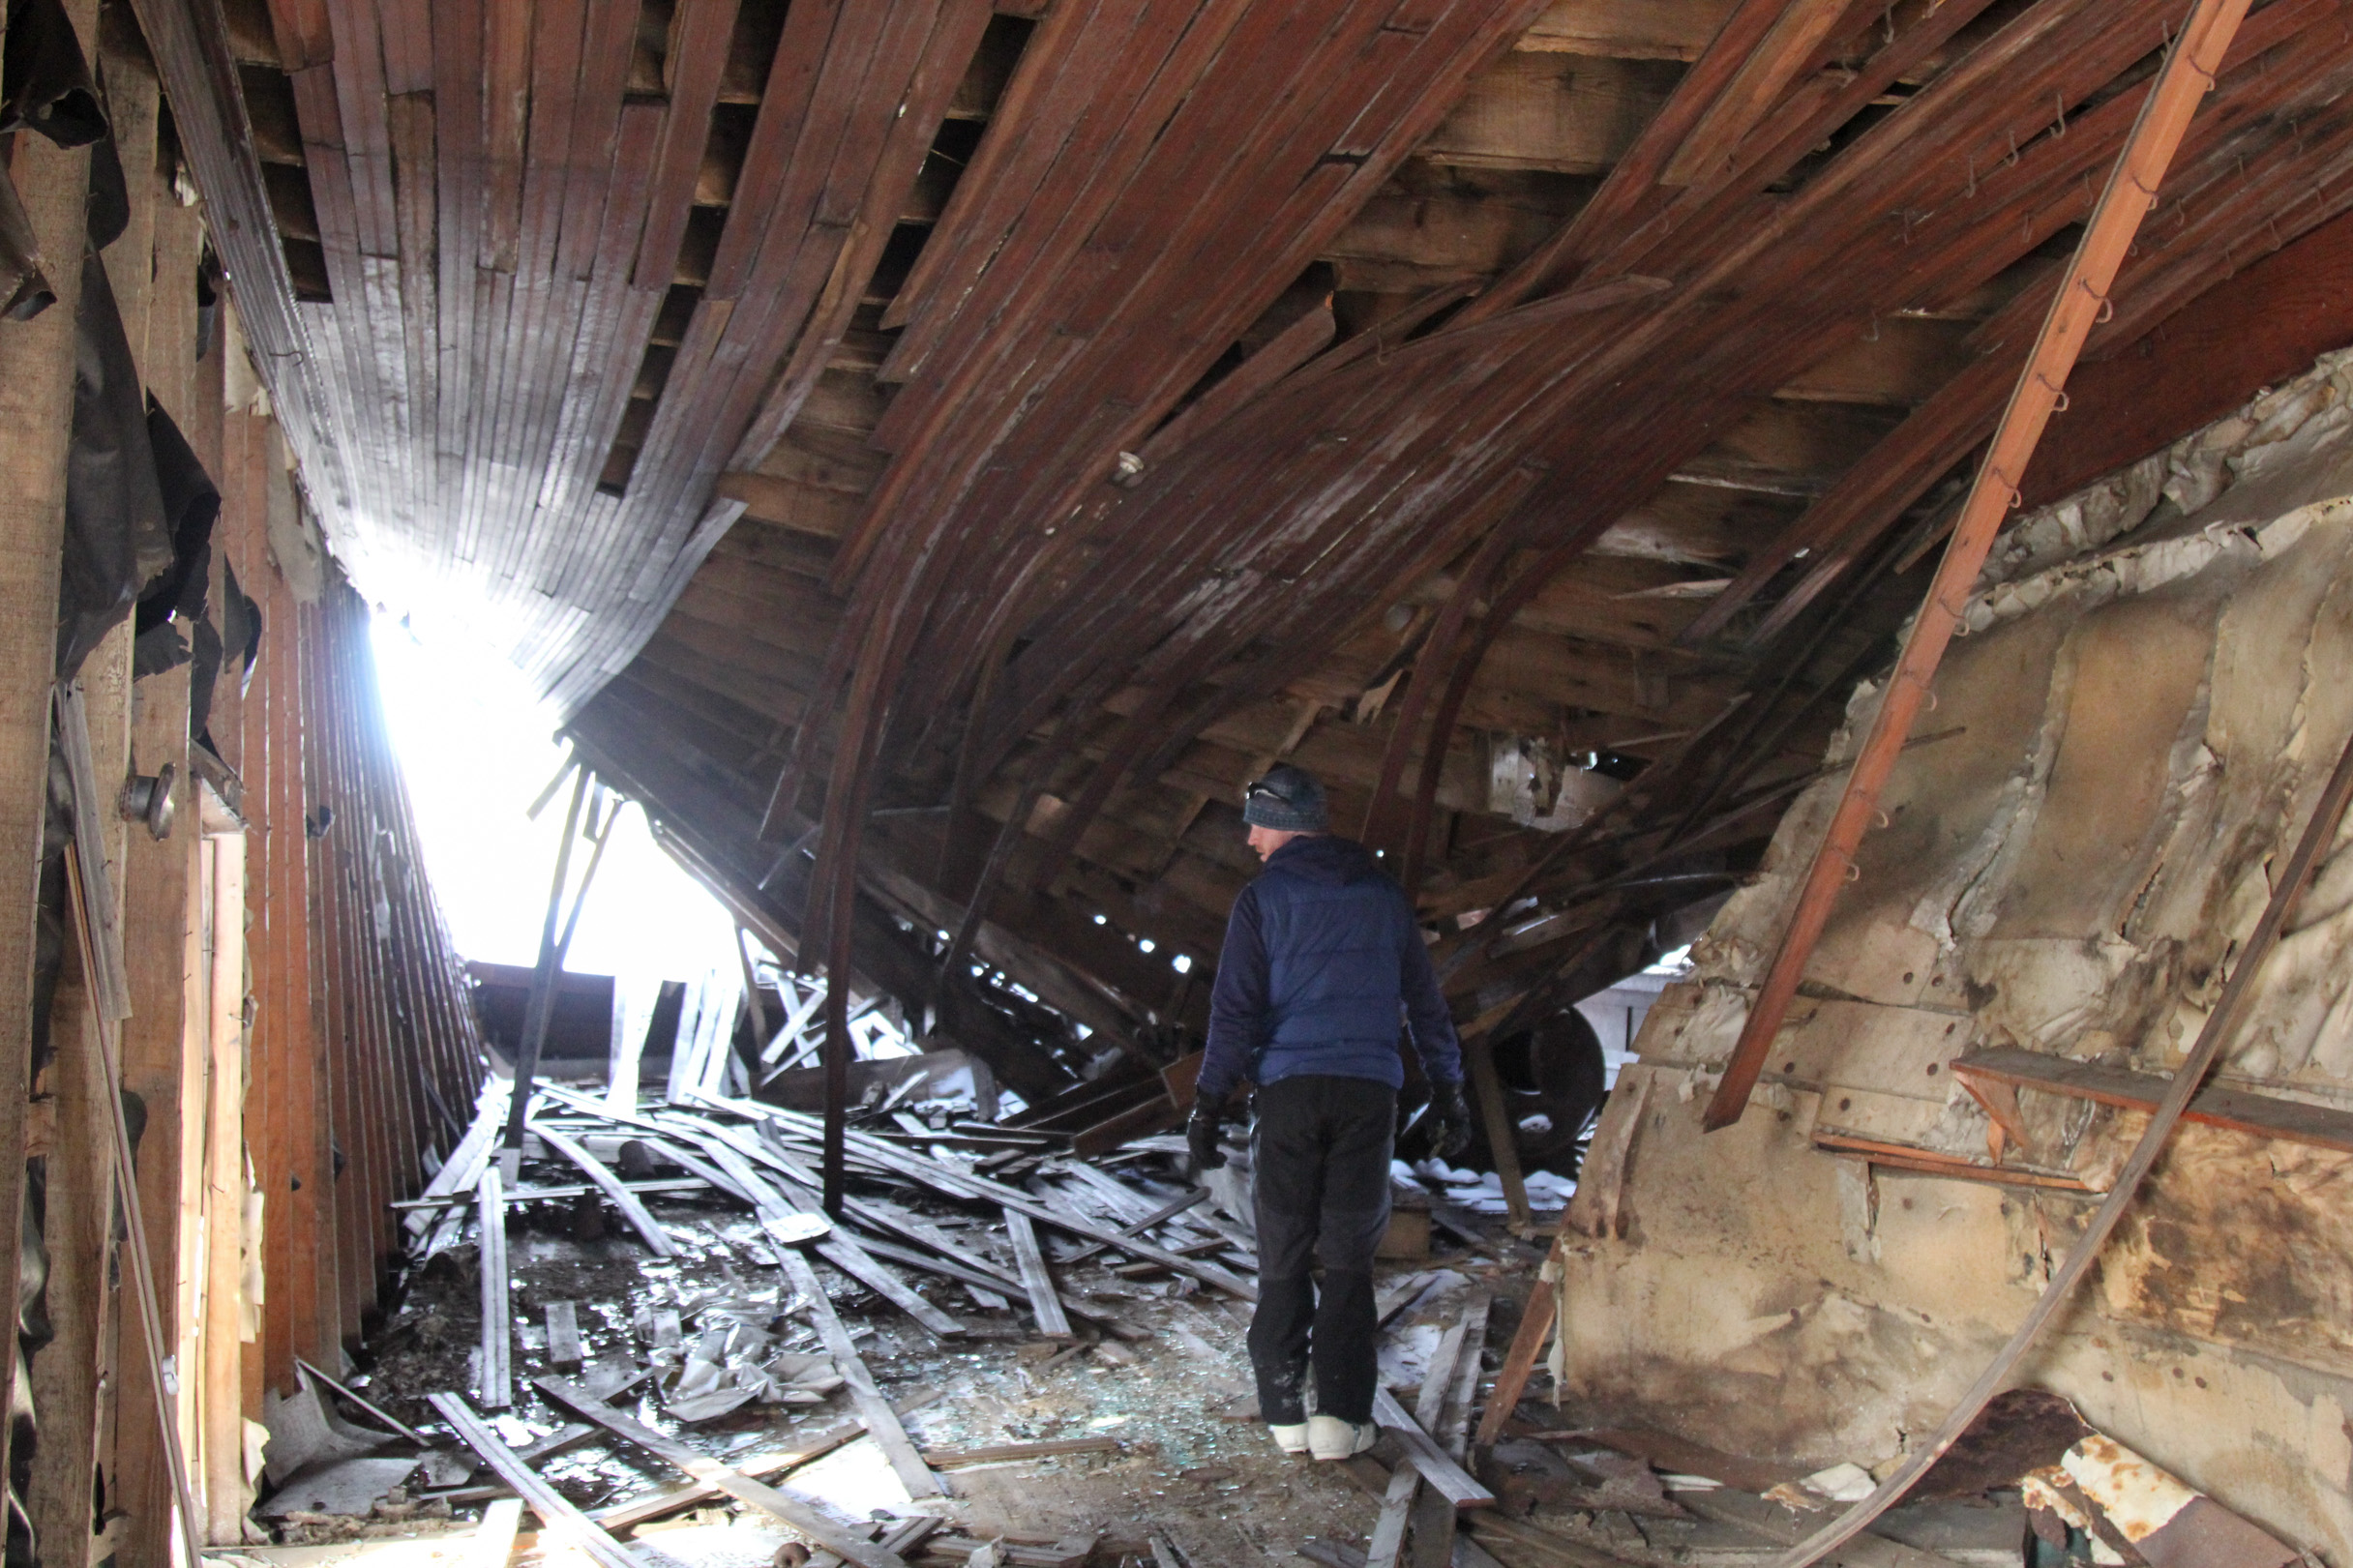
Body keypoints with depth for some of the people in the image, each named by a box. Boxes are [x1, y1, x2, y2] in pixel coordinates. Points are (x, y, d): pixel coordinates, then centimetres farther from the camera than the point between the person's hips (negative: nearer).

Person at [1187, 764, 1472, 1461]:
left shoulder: (1263, 898, 2)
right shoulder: (1384, 894, 12)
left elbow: (1235, 1010, -3)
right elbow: (1425, 1002, 14)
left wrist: (1209, 1104, -1)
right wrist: (1448, 1093, 20)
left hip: (1289, 1088, -2)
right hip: (1370, 1090, 2)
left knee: (1283, 1253, 8)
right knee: (1348, 1256, 7)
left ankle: (1286, 1411, 10)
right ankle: (1340, 1416, 4)